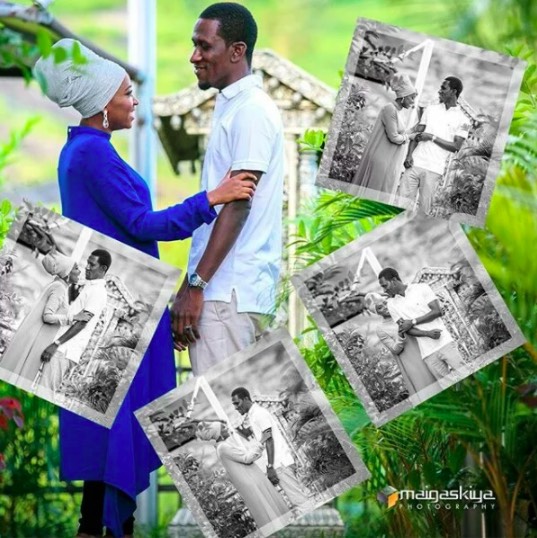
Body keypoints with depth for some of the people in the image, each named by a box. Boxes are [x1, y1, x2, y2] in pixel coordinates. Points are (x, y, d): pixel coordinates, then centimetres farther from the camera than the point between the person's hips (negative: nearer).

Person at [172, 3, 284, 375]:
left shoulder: (252, 110, -11)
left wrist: (196, 285, -20)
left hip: (230, 292, -10)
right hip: (223, 289, 10)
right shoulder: (230, 107, 18)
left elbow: (238, 206, -18)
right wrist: (192, 286, 21)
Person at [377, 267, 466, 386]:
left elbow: (438, 311, -4)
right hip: (428, 353, 2)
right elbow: (404, 328, 3)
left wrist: (413, 322, -10)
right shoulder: (391, 304, 10)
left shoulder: (421, 288, 4)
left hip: (444, 342, -2)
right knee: (447, 384, -6)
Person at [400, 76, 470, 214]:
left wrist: (433, 137, -10)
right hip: (415, 164, 3)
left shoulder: (462, 120, 1)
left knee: (424, 209, -5)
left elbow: (456, 147, -5)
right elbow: (417, 134, 11)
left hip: (433, 170, -3)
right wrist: (409, 155, -3)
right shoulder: (431, 109, 14)